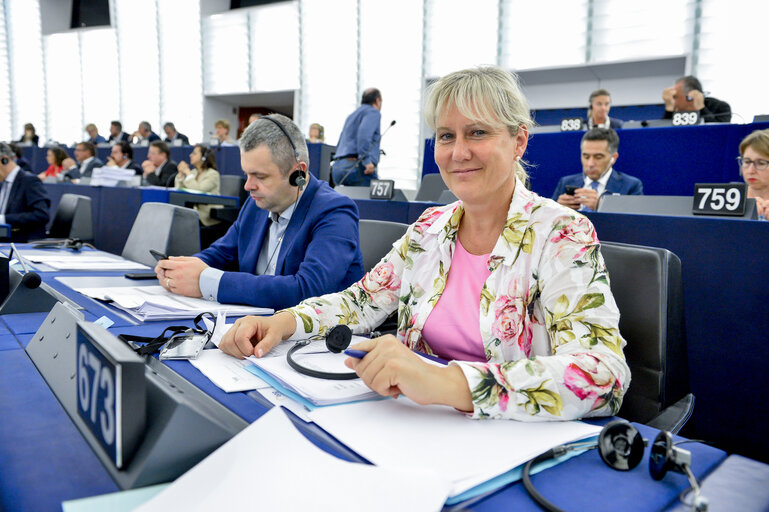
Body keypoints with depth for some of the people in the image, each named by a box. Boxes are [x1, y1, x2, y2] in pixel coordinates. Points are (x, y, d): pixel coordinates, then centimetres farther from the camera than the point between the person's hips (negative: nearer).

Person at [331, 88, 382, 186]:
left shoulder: (351, 116, 29)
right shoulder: (373, 112, 3)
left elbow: (339, 145, 29)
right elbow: (364, 132, -17)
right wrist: (367, 160, -22)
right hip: (356, 166, -9)